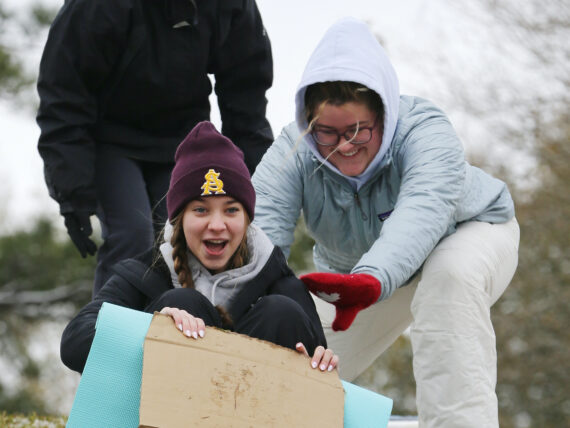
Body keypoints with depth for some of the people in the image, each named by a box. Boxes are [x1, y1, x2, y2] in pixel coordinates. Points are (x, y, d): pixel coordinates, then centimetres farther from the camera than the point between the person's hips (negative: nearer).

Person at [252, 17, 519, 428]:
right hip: (361, 271, 5)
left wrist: (371, 281, -74)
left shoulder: (425, 130, -37)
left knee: (449, 280, -39)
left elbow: (422, 212, -55)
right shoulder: (293, 152, -26)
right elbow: (263, 231, -39)